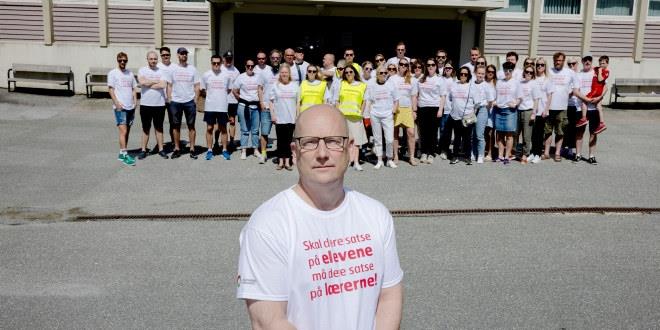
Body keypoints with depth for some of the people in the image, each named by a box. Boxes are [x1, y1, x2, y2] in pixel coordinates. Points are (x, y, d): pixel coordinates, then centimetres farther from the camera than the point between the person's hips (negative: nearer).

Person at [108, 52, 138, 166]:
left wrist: (135, 102, 4)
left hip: (130, 107, 6)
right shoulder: (113, 73, -1)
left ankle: (121, 153, 17)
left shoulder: (130, 73, 15)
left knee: (127, 131, 9)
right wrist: (117, 103, -14)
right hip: (120, 107, -6)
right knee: (123, 131, -12)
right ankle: (125, 155, -11)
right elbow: (110, 89, -5)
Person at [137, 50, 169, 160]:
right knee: (146, 128, 8)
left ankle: (161, 149, 15)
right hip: (145, 104, 0)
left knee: (159, 128, 9)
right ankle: (143, 150, 14)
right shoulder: (142, 70, 4)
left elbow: (163, 85, -12)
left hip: (159, 104, 0)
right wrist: (156, 81, -8)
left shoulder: (162, 71, 4)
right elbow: (142, 82, -16)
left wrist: (148, 83, -9)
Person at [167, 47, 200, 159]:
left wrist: (196, 99, -2)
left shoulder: (192, 69, 4)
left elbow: (197, 86, 5)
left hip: (189, 101, -1)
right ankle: (177, 149, 14)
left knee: (191, 126, 3)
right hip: (175, 102, 1)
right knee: (176, 126, 6)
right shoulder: (173, 69, 5)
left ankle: (192, 149, 8)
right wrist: (169, 99, -2)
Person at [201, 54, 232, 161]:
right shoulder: (206, 75, 0)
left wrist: (220, 96, 6)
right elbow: (203, 89, 8)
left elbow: (229, 89, 11)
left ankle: (225, 150, 15)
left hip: (223, 106, 0)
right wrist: (212, 96, 4)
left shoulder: (226, 75, 1)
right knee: (209, 128, 4)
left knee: (223, 128, 7)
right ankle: (209, 150, 13)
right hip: (209, 106, 0)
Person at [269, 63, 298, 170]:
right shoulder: (275, 86, 3)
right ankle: (280, 161, 12)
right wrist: (273, 115, -3)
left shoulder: (294, 86, 6)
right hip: (279, 118, -1)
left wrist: (298, 116, 3)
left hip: (291, 118, 1)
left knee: (289, 140, 4)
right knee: (280, 140, 4)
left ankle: (287, 162, 11)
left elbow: (297, 102, 8)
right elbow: (271, 101, 4)